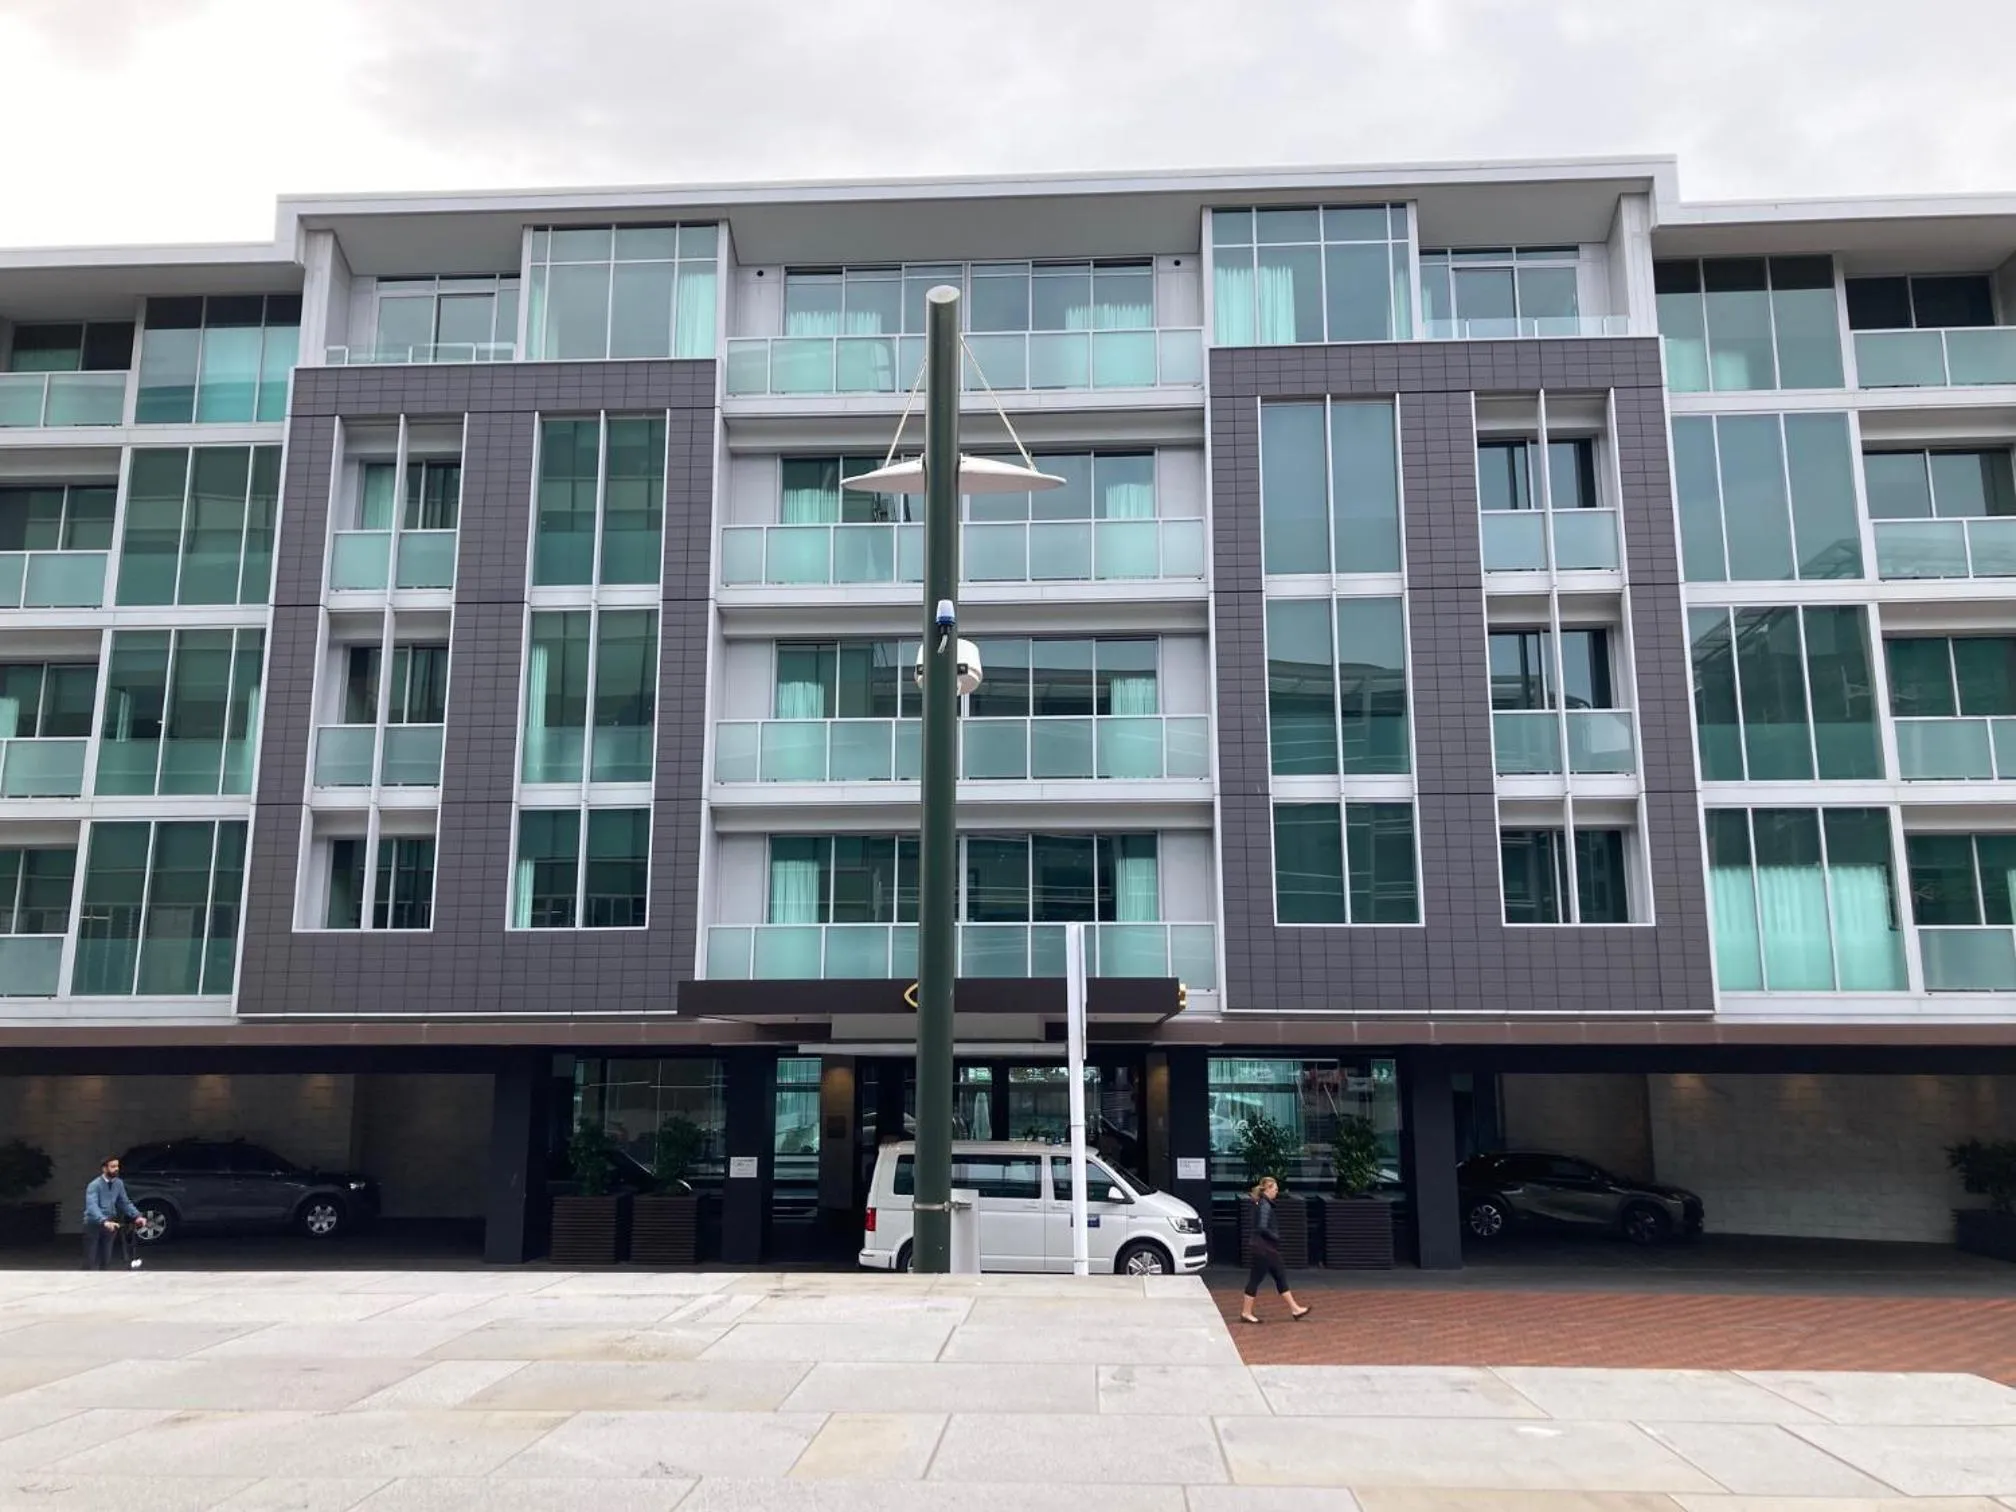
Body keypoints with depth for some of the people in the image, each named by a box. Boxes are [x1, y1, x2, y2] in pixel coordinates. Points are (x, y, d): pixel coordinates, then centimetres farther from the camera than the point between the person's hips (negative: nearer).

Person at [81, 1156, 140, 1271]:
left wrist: (137, 1216, -7)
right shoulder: (95, 1185, -19)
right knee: (92, 1261, -4)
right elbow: (92, 1206, -32)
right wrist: (104, 1221, -47)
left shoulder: (119, 1184, 0)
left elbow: (125, 1203, 7)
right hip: (93, 1225, -5)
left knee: (105, 1259, 9)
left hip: (109, 1226, 5)